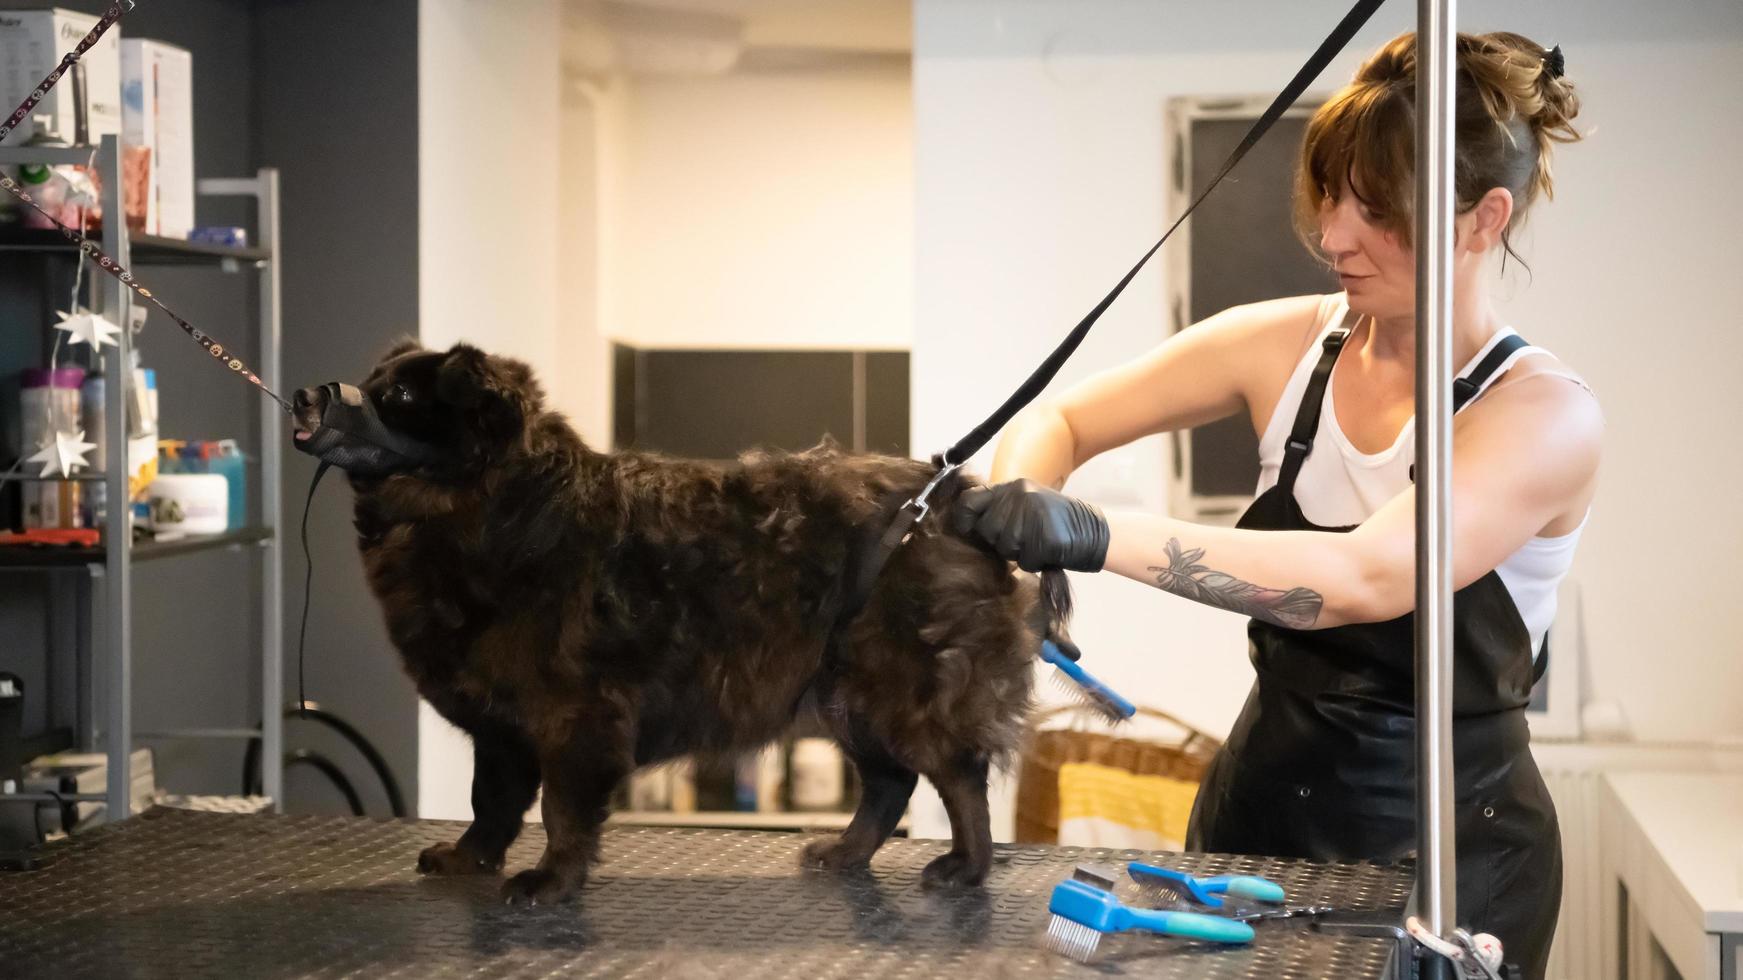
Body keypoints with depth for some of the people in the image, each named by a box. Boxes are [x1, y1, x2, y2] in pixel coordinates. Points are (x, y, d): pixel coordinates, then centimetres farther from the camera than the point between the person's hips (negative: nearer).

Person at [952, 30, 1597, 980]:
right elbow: (1059, 419, 5)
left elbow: (1371, 576, -32)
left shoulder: (1545, 413, -17)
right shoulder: (1290, 344, -3)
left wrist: (1101, 537, -41)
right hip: (1260, 797, 4)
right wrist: (1020, 517, -19)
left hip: (1448, 841, -4)